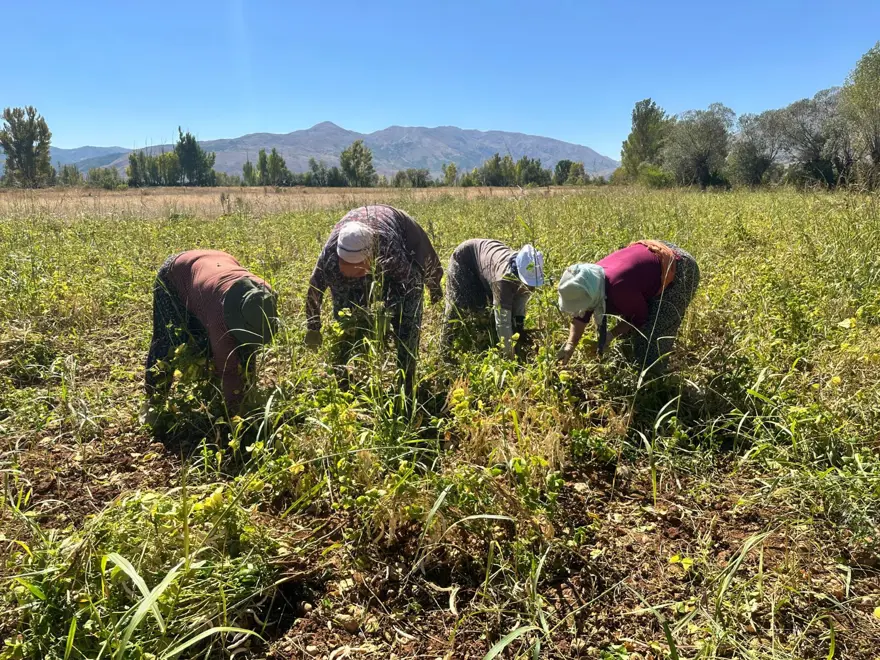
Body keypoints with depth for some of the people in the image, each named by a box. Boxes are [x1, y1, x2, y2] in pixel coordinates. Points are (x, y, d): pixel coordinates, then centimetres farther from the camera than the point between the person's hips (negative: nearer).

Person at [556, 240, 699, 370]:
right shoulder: (591, 280, -15)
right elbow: (581, 316, -3)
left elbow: (640, 317, -21)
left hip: (680, 271, -8)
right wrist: (570, 345, -13)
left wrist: (611, 336, -15)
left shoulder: (619, 288, -39)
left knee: (654, 333, -8)